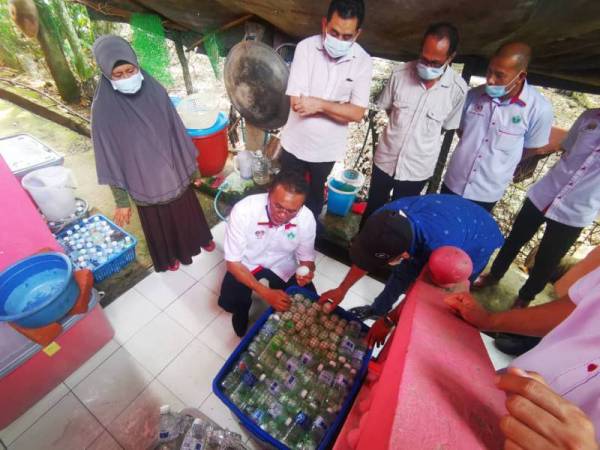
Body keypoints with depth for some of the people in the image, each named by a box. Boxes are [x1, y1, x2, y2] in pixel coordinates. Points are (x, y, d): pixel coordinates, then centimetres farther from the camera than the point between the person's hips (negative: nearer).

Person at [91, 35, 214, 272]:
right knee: (159, 222, 19)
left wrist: (192, 167, 6)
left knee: (188, 210, 23)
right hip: (145, 182, -2)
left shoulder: (155, 91, -9)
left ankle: (200, 239, 53)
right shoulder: (103, 109, -18)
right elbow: (110, 159, -12)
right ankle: (169, 255, 47)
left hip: (176, 172, 3)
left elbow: (177, 131, 0)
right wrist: (121, 201, -10)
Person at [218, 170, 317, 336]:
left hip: (283, 264, 2)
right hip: (247, 263, -1)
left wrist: (307, 272, -34)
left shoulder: (307, 219, -26)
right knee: (228, 302, -23)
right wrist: (266, 293, -34)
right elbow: (233, 262, -24)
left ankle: (281, 315, 23)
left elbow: (306, 258, -9)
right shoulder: (243, 211, -33)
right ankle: (242, 310, 15)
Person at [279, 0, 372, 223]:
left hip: (327, 147, 1)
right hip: (295, 142, 0)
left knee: (315, 193, 23)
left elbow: (357, 113, -15)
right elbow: (297, 102, -21)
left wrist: (320, 104, -25)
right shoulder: (305, 48, -14)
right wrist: (341, 105, -19)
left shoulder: (363, 61, -11)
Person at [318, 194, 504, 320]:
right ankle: (378, 310, 40)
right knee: (402, 273, 15)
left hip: (479, 241, -4)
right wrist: (341, 290, -7)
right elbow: (367, 251, -14)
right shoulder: (388, 214, -34)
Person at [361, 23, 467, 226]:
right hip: (385, 159, 2)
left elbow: (448, 126, 0)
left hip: (418, 168, -1)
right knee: (373, 208, 20)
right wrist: (400, 128, 1)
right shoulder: (400, 73, -12)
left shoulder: (458, 89, -15)